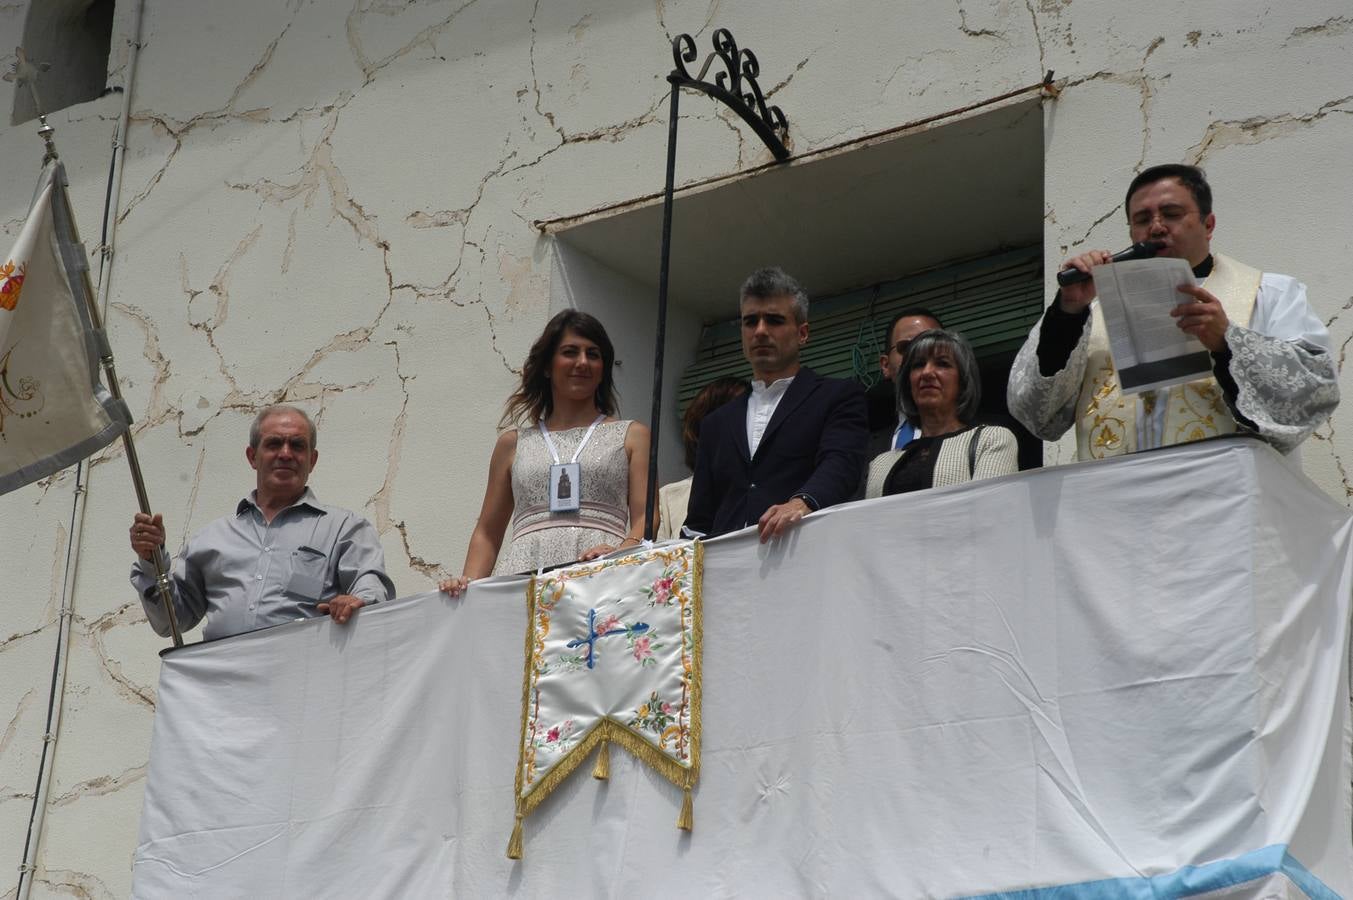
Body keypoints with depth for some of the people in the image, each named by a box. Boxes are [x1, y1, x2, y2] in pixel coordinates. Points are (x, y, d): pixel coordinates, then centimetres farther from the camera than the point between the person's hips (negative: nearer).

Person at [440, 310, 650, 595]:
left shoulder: (631, 436, 18)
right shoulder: (513, 443, 22)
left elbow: (645, 519, 7)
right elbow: (487, 532, 22)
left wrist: (620, 552, -14)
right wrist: (469, 585, 4)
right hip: (525, 573, 1)